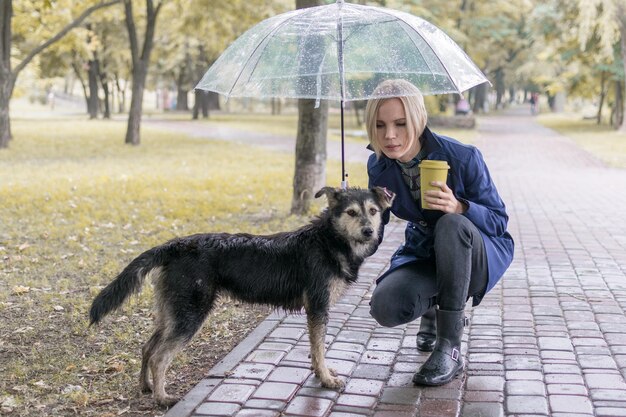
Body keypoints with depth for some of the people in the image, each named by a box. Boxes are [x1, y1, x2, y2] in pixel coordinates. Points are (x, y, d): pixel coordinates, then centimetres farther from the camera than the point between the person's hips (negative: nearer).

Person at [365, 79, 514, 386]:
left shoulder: (463, 157, -23)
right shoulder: (379, 166, -10)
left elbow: (499, 221, -16)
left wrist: (459, 207, -37)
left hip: (478, 254, -3)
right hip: (423, 254, 4)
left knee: (452, 225, -39)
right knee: (385, 307, -27)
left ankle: (450, 348, -29)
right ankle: (434, 309, 13)